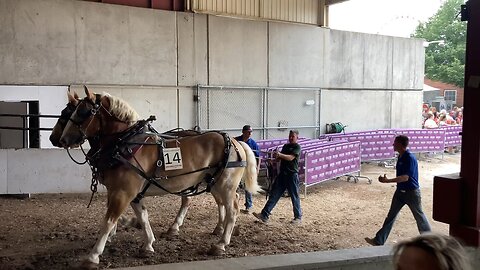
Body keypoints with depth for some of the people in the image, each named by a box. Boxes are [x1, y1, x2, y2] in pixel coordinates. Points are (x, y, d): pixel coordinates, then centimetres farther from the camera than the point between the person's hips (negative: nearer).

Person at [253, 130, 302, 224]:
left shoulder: (297, 147, -6)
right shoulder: (285, 146, 16)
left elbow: (291, 158, -21)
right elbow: (280, 158, 20)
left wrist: (280, 154, -33)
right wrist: (275, 158, -2)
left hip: (292, 175, -7)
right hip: (282, 174, 7)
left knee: (294, 196, 3)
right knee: (274, 194, 3)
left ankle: (298, 217, 17)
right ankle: (264, 215, 2)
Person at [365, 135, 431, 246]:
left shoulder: (410, 158, -24)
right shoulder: (400, 157, 4)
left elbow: (405, 177, -30)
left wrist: (387, 180, -35)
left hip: (411, 192, -8)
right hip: (400, 191, 8)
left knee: (419, 216, 10)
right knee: (391, 216, 8)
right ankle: (379, 240, 10)